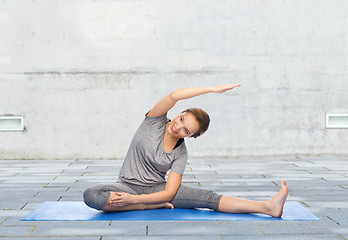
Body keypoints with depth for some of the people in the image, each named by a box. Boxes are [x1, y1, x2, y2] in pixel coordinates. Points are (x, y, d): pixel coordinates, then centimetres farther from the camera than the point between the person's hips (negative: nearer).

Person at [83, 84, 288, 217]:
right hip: (128, 185, 0)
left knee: (205, 197, -23)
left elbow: (170, 193, -16)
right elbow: (174, 96, -28)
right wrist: (213, 89, -31)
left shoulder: (180, 154, -6)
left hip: (156, 188, 0)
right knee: (91, 195, -35)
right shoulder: (155, 122, -8)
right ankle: (153, 206, -23)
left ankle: (268, 207, -31)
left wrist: (134, 199, -28)